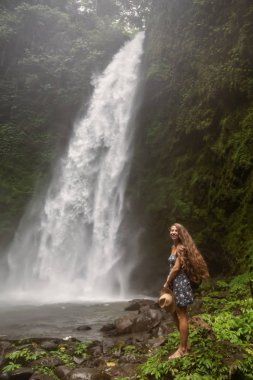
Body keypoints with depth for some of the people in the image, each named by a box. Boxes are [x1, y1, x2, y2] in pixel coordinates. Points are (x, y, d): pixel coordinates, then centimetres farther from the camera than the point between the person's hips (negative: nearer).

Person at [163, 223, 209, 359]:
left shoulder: (182, 248, -15)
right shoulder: (173, 247, 13)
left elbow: (177, 268, -18)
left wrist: (166, 283, -10)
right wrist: (168, 281, 7)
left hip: (181, 282, -10)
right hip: (174, 283, 10)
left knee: (181, 316, -3)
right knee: (174, 313, 17)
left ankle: (183, 349, 6)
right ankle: (183, 343, 30)